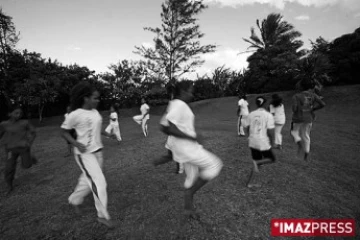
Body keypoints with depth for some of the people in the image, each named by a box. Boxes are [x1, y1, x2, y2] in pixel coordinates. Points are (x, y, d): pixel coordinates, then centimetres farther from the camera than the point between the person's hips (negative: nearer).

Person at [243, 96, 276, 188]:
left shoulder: (251, 114, 2)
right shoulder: (268, 115, -11)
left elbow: (246, 128, 3)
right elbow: (270, 131, -16)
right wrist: (272, 142, 0)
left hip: (253, 142, 5)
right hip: (263, 143, -5)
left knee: (258, 162, 18)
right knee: (272, 159, 19)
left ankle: (249, 182, 15)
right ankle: (256, 162, -9)